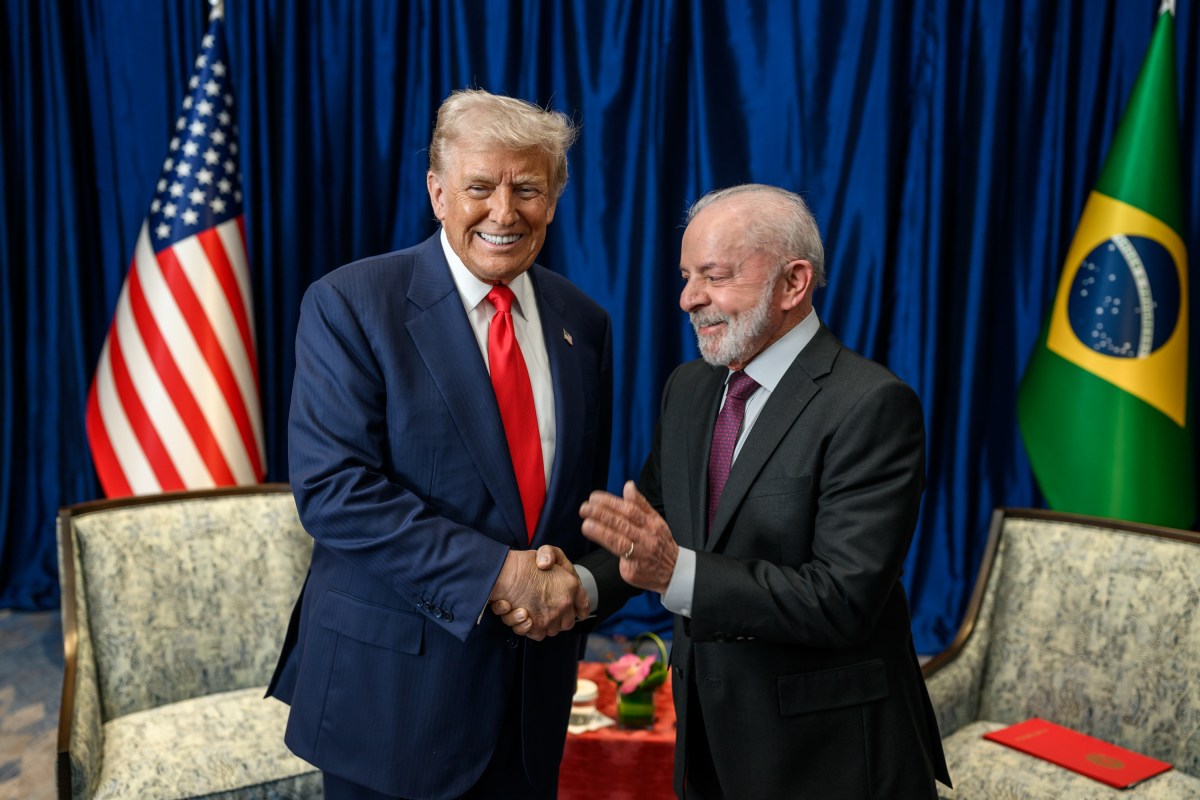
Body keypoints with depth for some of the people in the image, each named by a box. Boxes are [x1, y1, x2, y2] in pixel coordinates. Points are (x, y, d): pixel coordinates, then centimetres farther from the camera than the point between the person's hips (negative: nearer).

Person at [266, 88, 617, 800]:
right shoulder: (348, 305, -11)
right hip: (393, 680, -4)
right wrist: (498, 574, -22)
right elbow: (331, 487, -18)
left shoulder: (584, 322, 4)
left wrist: (568, 583, -7)